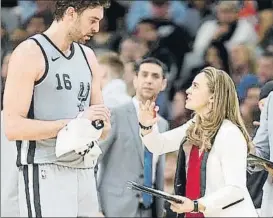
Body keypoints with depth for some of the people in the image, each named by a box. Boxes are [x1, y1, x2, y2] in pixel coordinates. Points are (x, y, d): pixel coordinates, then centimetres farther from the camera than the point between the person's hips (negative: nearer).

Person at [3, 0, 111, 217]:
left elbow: (103, 129, 20)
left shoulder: (88, 57, 16)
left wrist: (100, 125, -4)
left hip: (85, 173, 7)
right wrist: (75, 122, -16)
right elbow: (13, 127, -14)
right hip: (45, 174, -7)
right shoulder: (30, 53, -6)